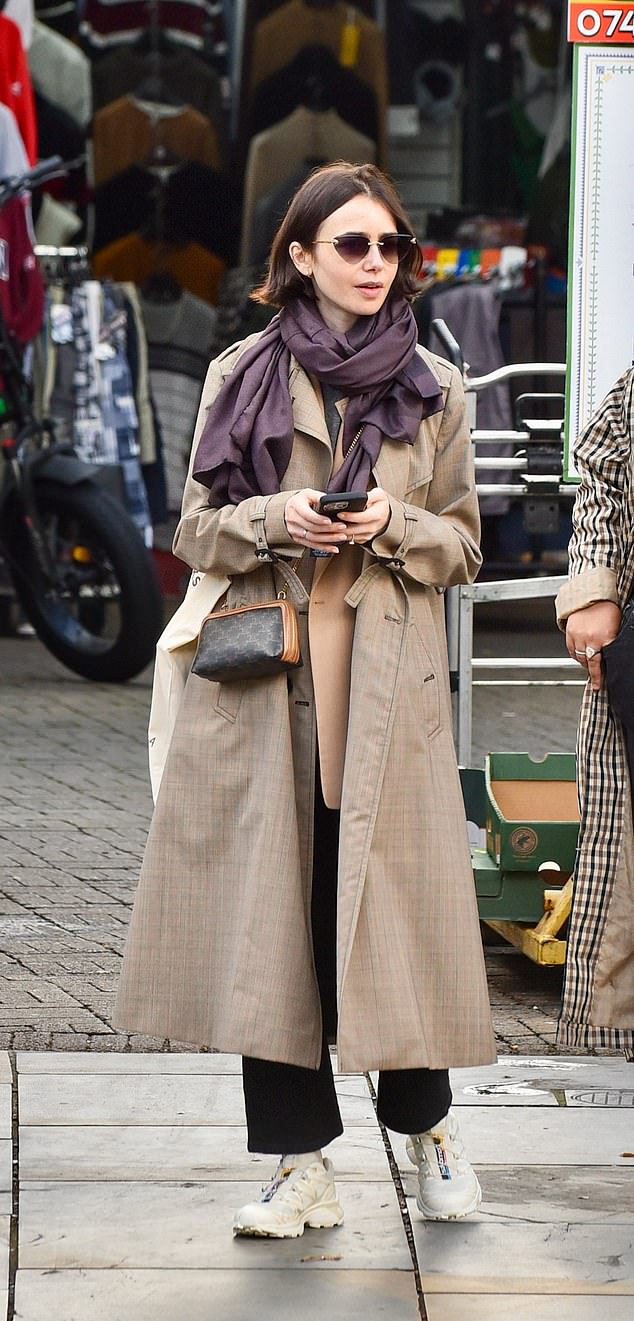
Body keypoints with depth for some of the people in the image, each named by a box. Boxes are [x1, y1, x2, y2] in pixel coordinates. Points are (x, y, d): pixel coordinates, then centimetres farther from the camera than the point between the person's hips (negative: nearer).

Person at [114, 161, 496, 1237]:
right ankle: (301, 1164, 7)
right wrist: (274, 520, -11)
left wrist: (392, 525, -9)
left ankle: (428, 1126, 19)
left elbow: (464, 546, 11)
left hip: (387, 683, 0)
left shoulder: (434, 389, 8)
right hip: (262, 679, 0)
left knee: (388, 902, -2)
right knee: (272, 915, -1)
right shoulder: (240, 377, 7)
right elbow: (196, 530, 9)